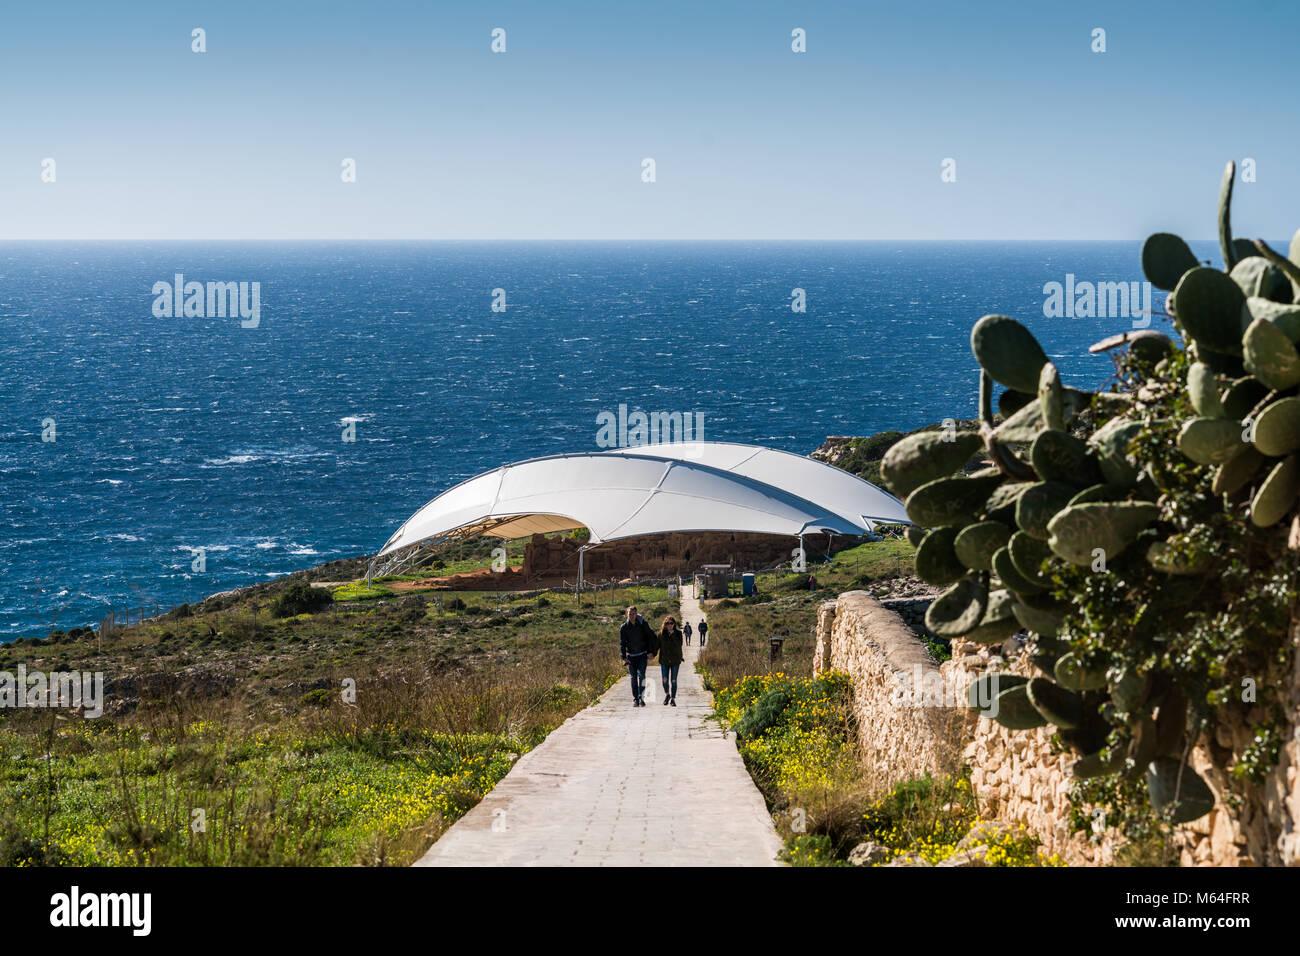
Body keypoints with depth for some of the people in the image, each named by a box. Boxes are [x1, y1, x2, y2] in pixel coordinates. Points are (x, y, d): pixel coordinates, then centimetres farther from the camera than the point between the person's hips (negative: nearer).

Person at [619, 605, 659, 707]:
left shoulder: (642, 624, -5)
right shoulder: (623, 627, -3)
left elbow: (651, 637, 2)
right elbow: (622, 643, -3)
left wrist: (651, 652, -5)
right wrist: (624, 657, -13)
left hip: (642, 655, -2)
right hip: (631, 656, 2)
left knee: (641, 675, -15)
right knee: (633, 677, 2)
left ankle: (641, 697, -15)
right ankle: (635, 699, 9)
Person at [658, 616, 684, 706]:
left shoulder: (678, 633, -1)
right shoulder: (661, 633, 1)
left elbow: (679, 644, -7)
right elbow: (658, 645, 6)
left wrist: (673, 635, -9)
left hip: (675, 660, -1)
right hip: (664, 660, 1)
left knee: (673, 680, 1)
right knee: (665, 679, -1)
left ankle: (673, 698, 10)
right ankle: (667, 694, 26)